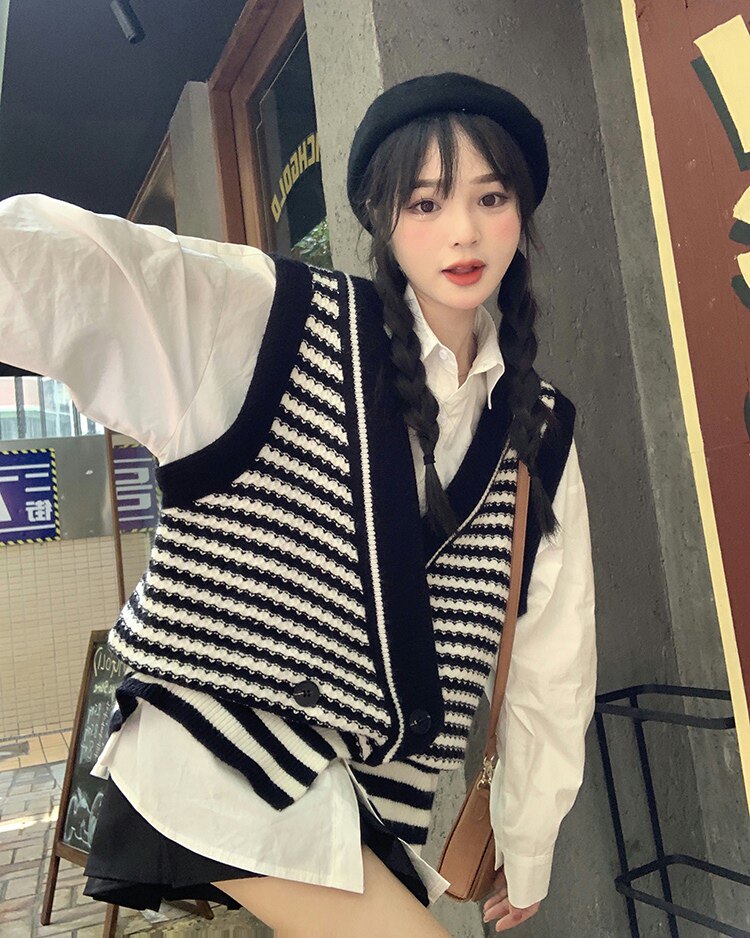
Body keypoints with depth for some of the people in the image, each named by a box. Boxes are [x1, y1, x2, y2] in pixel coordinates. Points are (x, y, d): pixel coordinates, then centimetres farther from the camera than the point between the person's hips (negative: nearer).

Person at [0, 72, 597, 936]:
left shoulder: (542, 434, 4)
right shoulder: (276, 320, -7)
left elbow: (552, 652, 9)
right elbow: (80, 269, -23)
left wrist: (527, 844, 15)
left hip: (370, 797, 5)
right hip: (218, 758, -4)